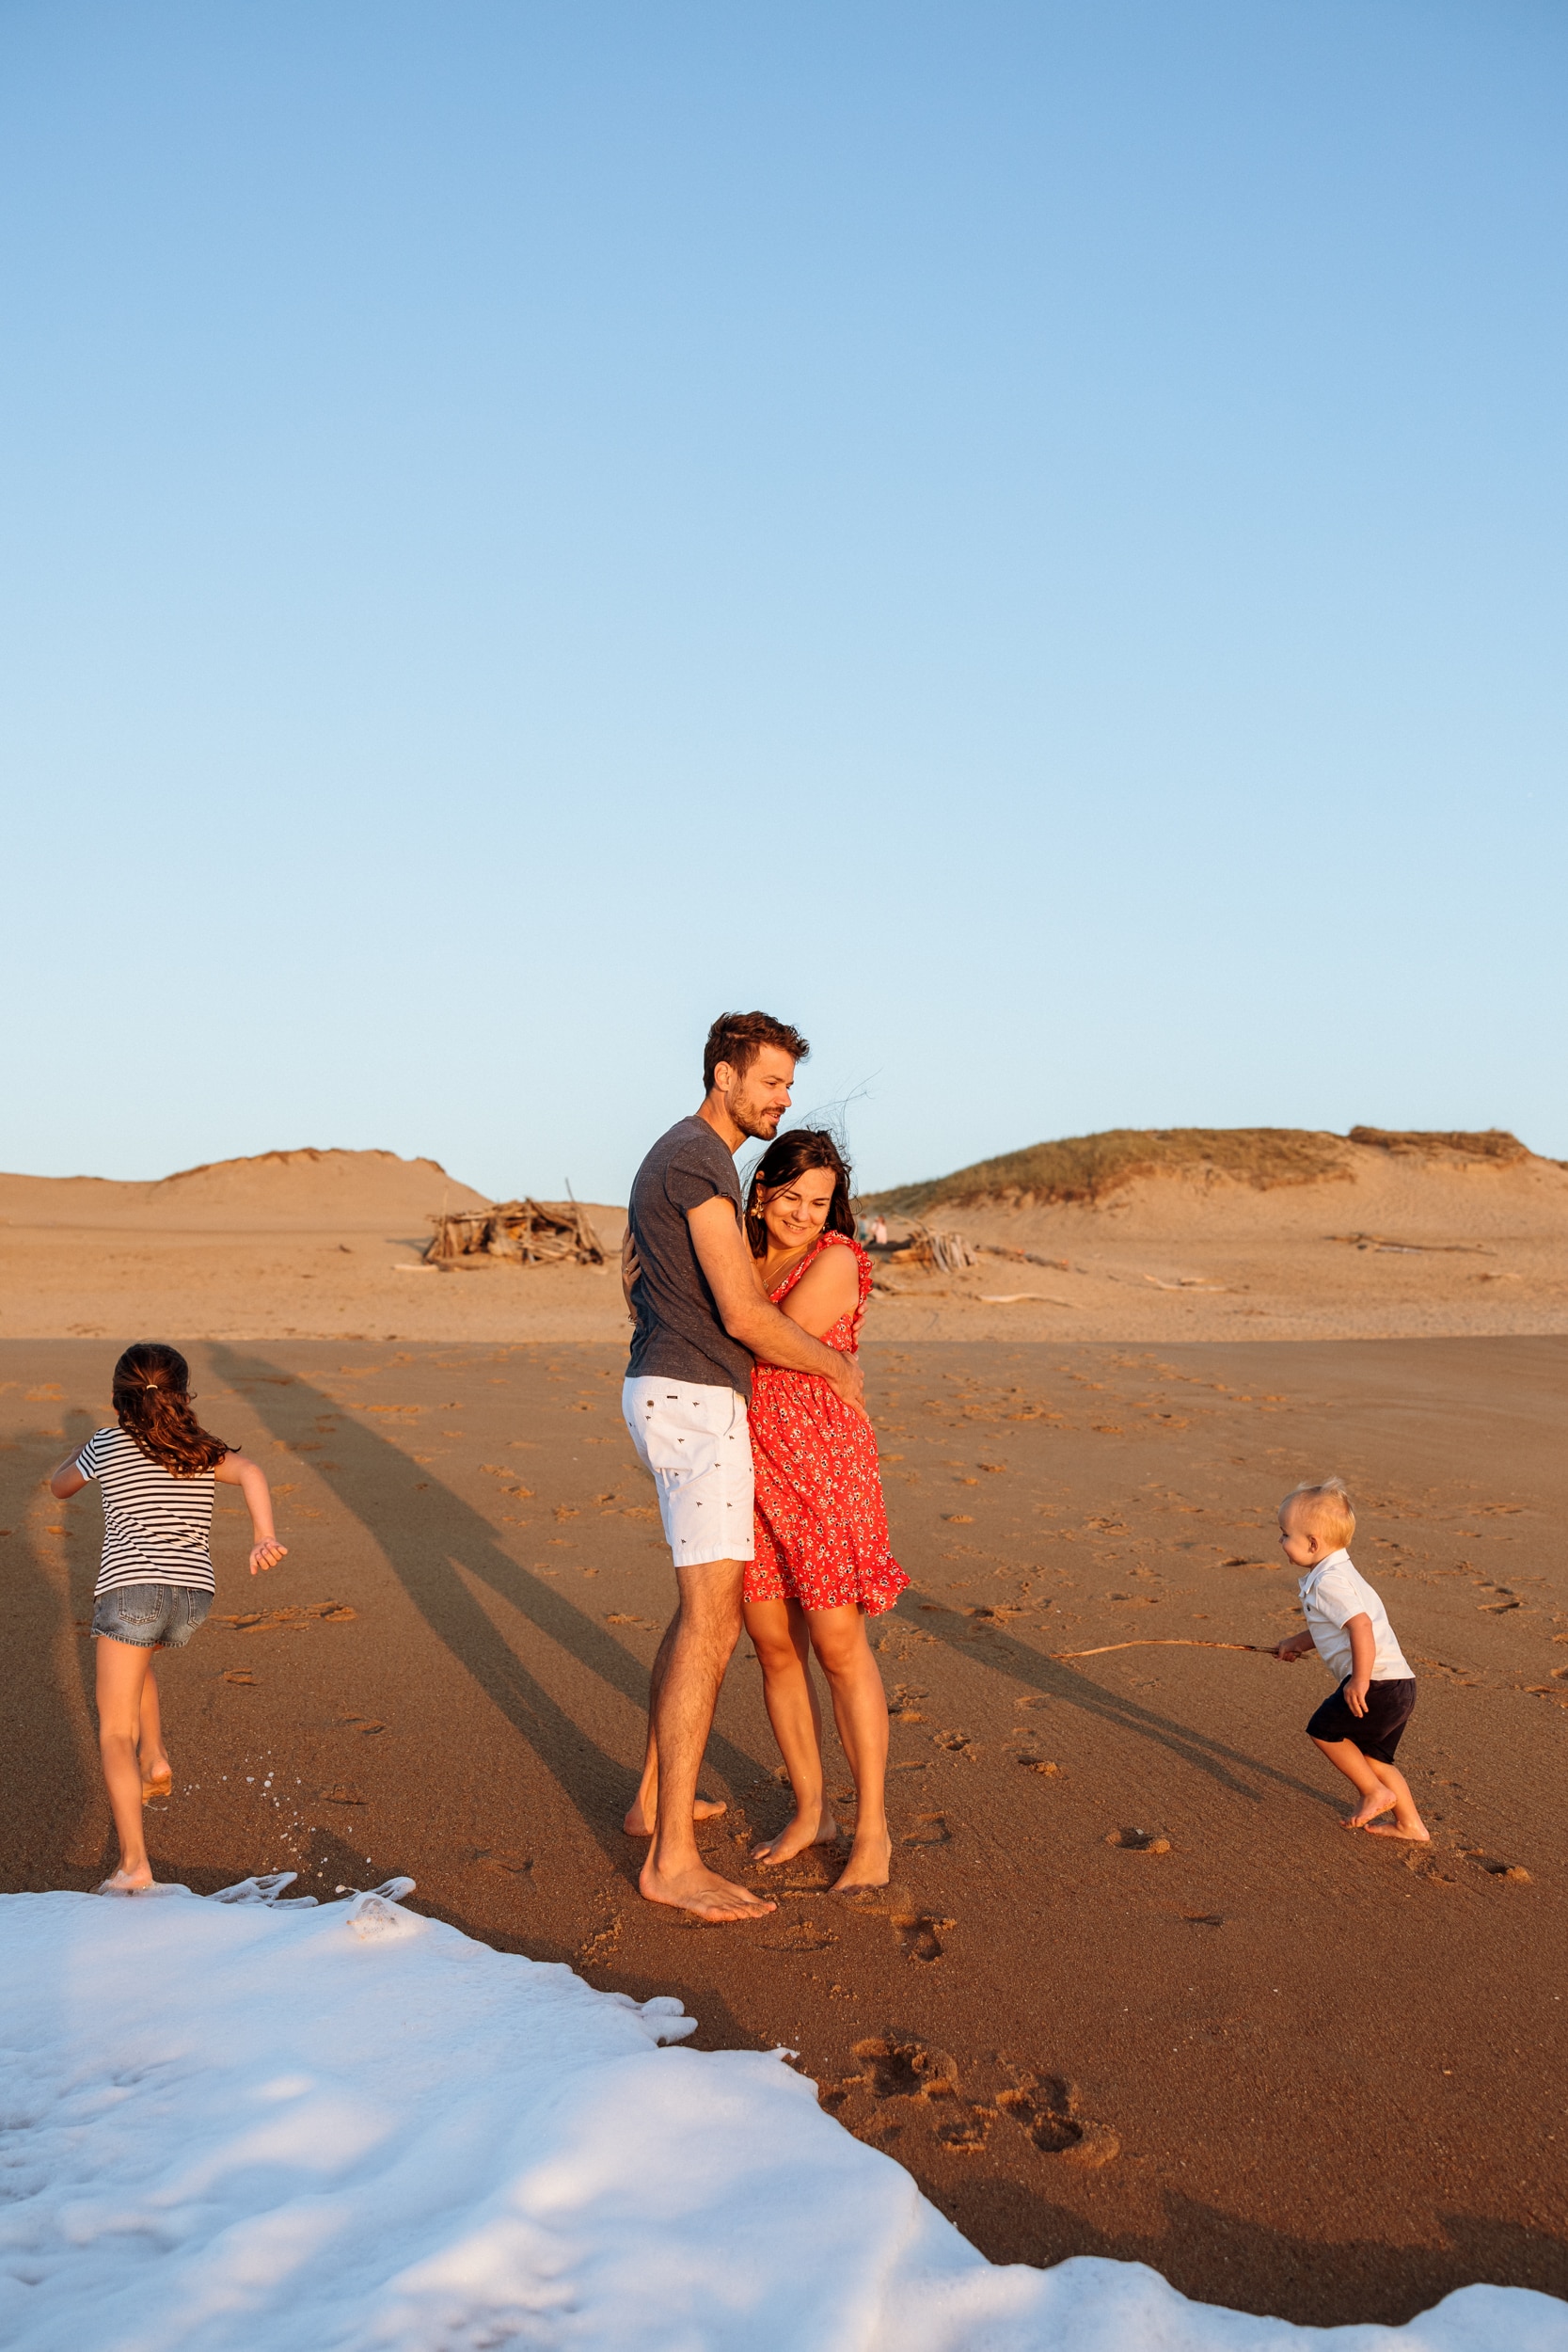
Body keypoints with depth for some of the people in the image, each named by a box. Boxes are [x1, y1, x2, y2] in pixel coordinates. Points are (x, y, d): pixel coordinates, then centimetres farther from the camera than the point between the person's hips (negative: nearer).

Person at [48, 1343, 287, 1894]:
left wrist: (78, 1457, 42)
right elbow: (249, 1472, -9)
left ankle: (133, 1864, -10)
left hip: (130, 1588, -4)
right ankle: (156, 1761, 24)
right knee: (133, 1652, 37)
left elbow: (60, 1487, 24)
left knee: (115, 1732, 0)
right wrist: (264, 1537, -19)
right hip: (194, 1595, 4)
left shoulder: (107, 1444, 7)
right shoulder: (203, 1449, 12)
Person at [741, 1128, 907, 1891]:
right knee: (774, 1646, 9)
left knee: (838, 1647, -3)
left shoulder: (836, 1260, -9)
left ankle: (873, 1831, 7)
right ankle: (811, 1812, 23)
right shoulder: (745, 1256, 11)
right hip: (749, 1465, 6)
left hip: (820, 1464, -6)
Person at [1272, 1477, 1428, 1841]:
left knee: (1324, 1730, 4)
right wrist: (1297, 1642, 35)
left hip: (1377, 1684, -10)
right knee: (1372, 1757, 18)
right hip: (1399, 1687, 10)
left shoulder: (1331, 1581, -16)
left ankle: (1374, 1793, 9)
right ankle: (1410, 1824, 22)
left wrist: (1360, 1679, -27)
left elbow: (1361, 1625, -27)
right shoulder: (1337, 1573, 18)